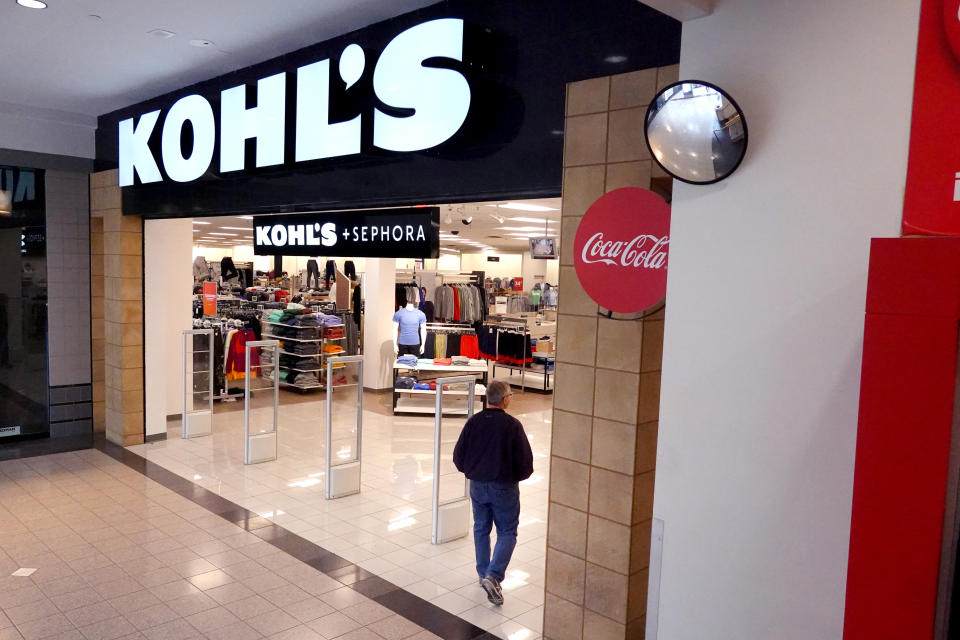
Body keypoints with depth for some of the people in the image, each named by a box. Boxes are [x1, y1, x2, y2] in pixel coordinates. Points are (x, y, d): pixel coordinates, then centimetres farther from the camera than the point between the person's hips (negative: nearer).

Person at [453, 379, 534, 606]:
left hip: (477, 485, 4)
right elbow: (525, 462, -12)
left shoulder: (473, 422, -5)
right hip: (504, 487, -4)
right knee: (507, 532, 8)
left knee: (481, 529, 20)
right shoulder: (512, 425, -15)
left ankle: (483, 574, 30)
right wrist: (516, 477, 8)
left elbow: (458, 456, 1)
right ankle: (493, 576, -8)